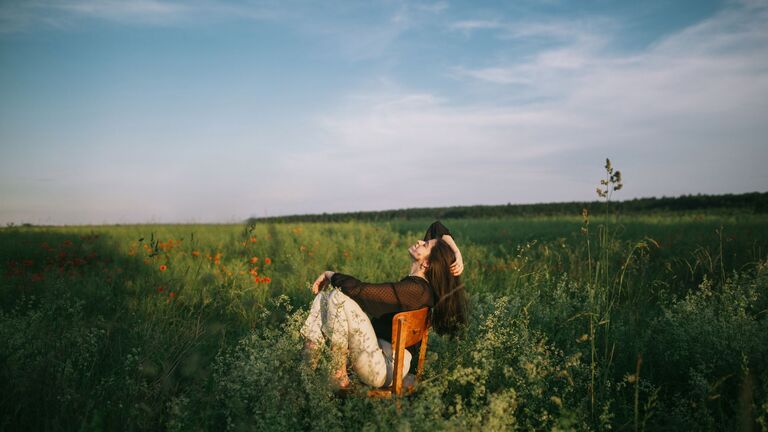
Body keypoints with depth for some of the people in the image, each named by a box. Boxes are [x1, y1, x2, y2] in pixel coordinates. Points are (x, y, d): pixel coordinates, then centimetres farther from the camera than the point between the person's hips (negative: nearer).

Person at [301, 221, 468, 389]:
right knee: (323, 296, 4)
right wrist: (456, 252, 2)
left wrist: (330, 275, -9)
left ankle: (339, 375, -12)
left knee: (339, 297, -24)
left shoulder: (414, 289, -22)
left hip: (383, 369, -9)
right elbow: (437, 228, 17)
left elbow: (359, 289, -26)